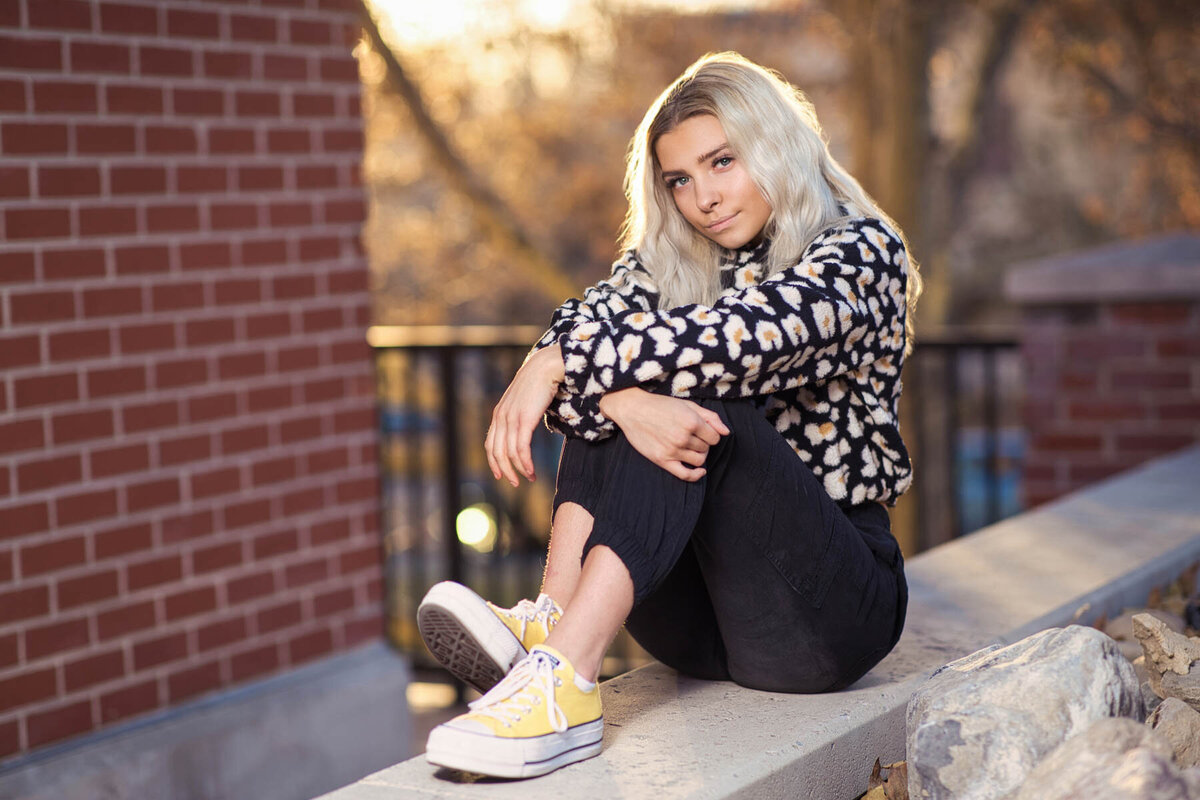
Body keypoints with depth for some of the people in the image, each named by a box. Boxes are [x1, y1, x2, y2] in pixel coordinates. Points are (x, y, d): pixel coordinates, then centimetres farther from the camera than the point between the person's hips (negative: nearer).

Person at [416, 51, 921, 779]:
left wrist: (555, 365, -28)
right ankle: (552, 622, -36)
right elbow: (583, 325, -10)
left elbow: (741, 338, -24)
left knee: (693, 398, -29)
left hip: (835, 602, -4)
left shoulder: (861, 252, -3)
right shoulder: (673, 261, 12)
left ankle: (564, 683, -46)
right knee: (610, 380, -17)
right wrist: (625, 399, -33)